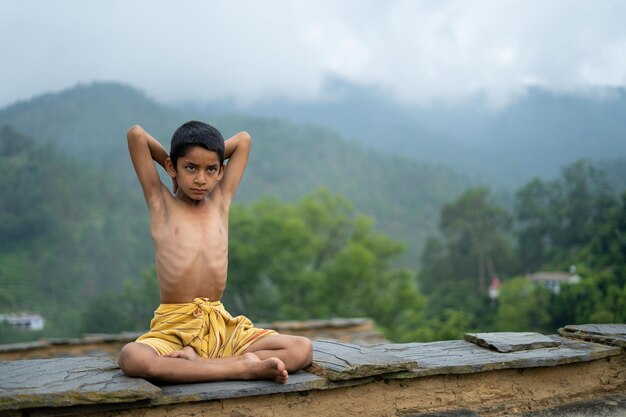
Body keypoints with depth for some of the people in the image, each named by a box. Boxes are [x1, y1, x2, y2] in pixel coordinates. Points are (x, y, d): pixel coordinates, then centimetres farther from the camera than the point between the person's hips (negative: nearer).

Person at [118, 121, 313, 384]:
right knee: (132, 359, -37)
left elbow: (243, 140, 19)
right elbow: (136, 134, 2)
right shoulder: (161, 202, 6)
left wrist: (208, 161, 22)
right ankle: (245, 367, -31)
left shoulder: (221, 201, 13)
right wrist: (172, 166, 13)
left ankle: (198, 362, -23)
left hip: (221, 326, 3)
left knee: (303, 349, -16)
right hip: (172, 328, -3)